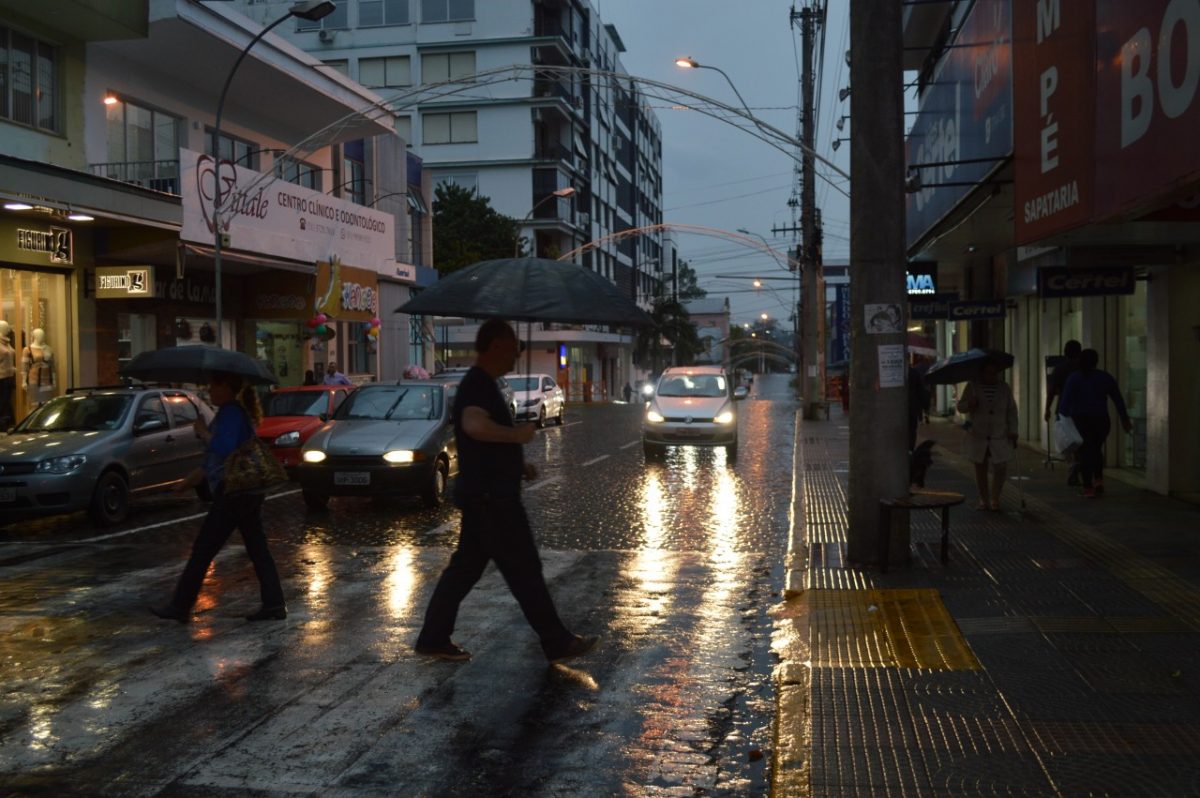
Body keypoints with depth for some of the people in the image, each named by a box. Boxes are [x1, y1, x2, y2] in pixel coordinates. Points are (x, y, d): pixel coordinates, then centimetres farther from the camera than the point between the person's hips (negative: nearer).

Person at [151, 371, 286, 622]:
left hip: (232, 493, -10)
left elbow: (223, 449, -27)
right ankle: (274, 605, 8)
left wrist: (202, 431, -12)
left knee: (203, 550, -1)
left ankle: (180, 607, 7)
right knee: (257, 549, 8)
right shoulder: (235, 412, 18)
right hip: (249, 490, 10)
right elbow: (216, 458, 25)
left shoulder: (230, 412, -13)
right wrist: (192, 479, 28)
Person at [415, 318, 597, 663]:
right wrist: (517, 434, -24)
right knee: (524, 570, -2)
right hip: (491, 496, -10)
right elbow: (474, 426, -38)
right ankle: (557, 643, 7)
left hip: (485, 494, 11)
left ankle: (434, 638, 20)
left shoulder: (480, 383, 16)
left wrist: (518, 463, 16)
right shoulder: (478, 385, -17)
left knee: (465, 567, 14)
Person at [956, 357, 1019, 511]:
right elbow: (960, 406, 2)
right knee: (980, 469, 5)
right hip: (978, 436, 0)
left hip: (999, 436, 0)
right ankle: (984, 500, 16)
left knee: (1001, 468, -7)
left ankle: (995, 498, 11)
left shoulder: (1004, 387, 3)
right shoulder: (973, 386, 0)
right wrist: (969, 404, -20)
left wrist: (1013, 431, -1)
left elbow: (1011, 411, 6)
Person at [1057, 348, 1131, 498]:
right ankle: (1098, 479, 6)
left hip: (1080, 420, -2)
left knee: (1085, 452, 4)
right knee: (1097, 449, 22)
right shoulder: (1105, 377, 4)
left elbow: (1065, 400, -13)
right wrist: (1124, 418, 15)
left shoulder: (1074, 377, -5)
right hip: (1101, 420, 2)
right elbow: (1118, 399, 8)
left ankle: (1088, 487, 1)